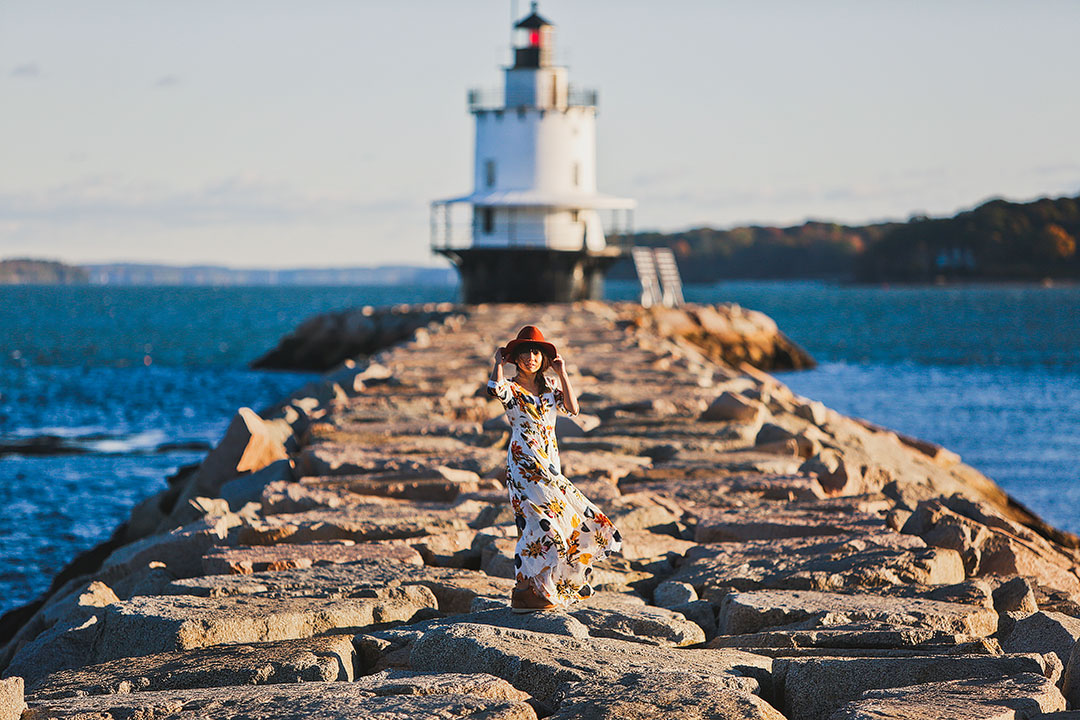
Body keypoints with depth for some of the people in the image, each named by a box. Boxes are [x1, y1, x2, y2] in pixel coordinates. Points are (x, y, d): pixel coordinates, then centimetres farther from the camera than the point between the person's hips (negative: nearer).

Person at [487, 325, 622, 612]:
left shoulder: (548, 388, 15)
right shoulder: (511, 388, -4)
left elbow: (572, 408, 0)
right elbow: (494, 388, -30)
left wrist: (562, 374, 1)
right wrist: (498, 362, -12)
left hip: (550, 464, 7)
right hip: (524, 464, -7)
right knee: (541, 520, -17)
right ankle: (524, 592, -13)